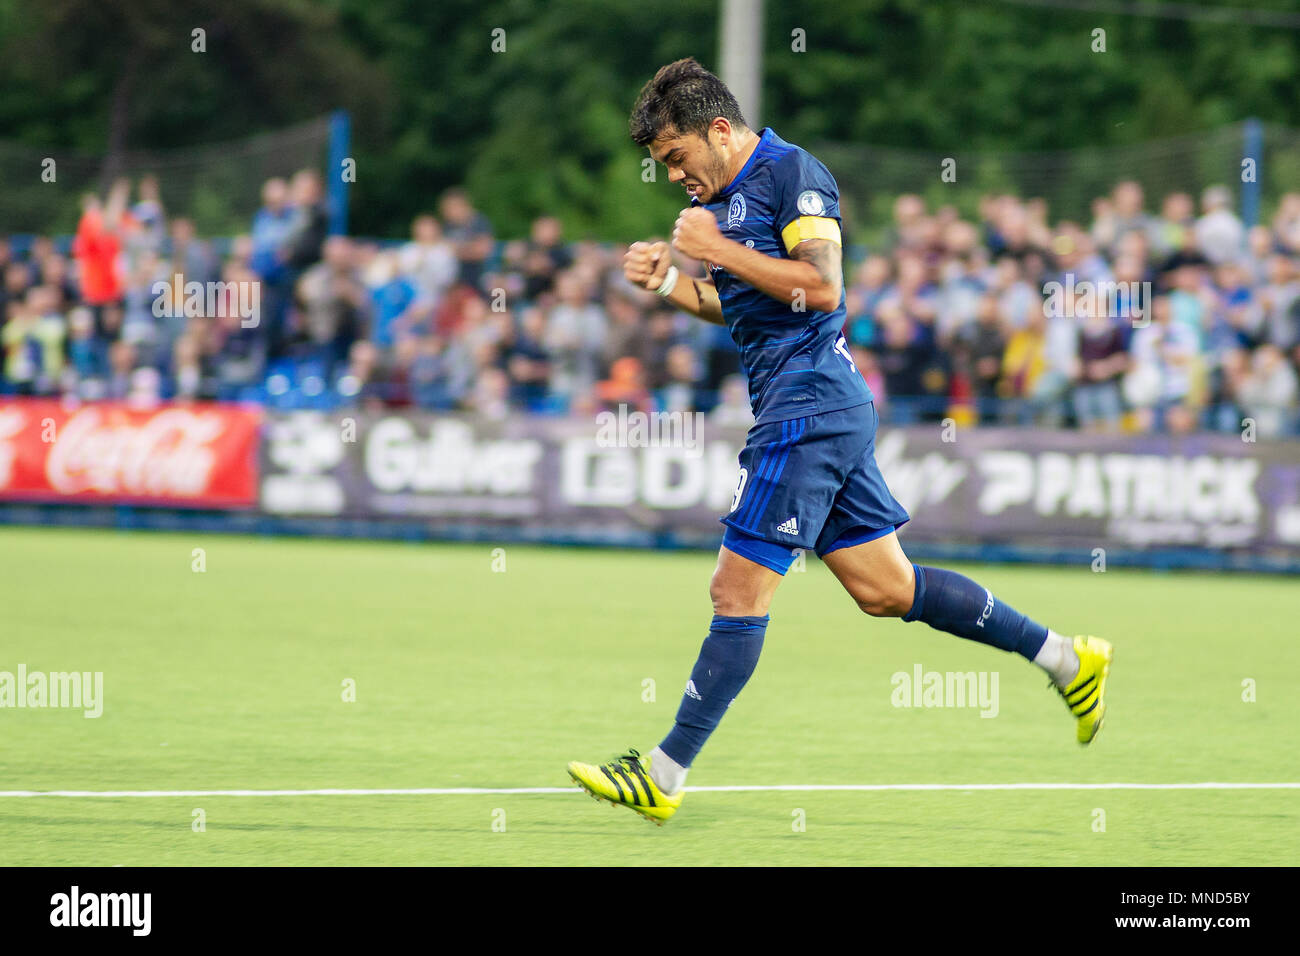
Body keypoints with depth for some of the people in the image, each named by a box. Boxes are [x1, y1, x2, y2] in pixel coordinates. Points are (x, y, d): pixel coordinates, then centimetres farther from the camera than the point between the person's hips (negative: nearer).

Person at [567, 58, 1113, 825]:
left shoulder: (791, 172, -10)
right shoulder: (723, 195, 18)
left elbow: (821, 287, -20)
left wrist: (720, 251, -17)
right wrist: (669, 281, 11)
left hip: (810, 405, -10)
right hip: (822, 408, 10)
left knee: (740, 589, -9)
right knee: (885, 588, 11)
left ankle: (665, 776, -8)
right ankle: (1066, 659, 17)